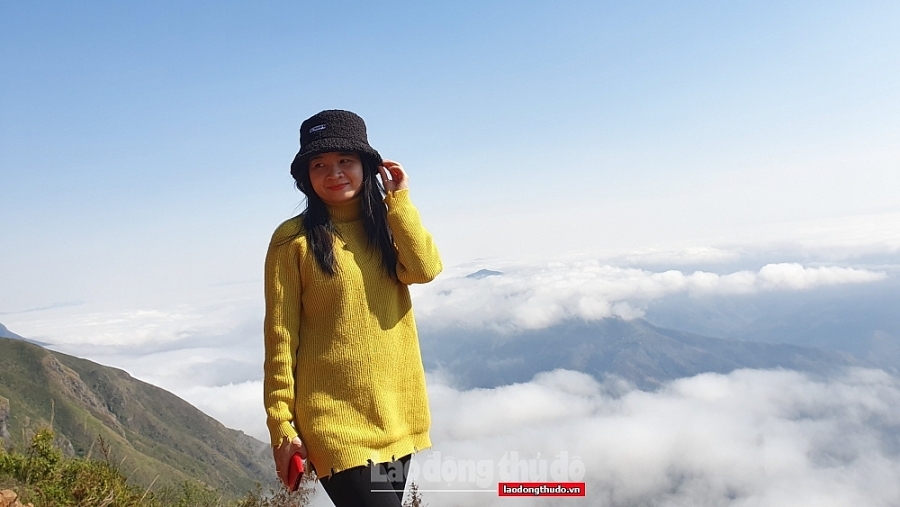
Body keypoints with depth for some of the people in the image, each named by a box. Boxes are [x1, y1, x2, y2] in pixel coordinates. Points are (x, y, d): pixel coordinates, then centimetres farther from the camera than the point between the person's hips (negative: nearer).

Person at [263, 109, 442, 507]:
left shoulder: (386, 226, 9)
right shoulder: (294, 239, -7)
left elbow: (425, 269, -11)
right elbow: (280, 337, -7)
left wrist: (398, 200, -9)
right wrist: (281, 424, -9)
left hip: (394, 414, 5)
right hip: (335, 417, -5)